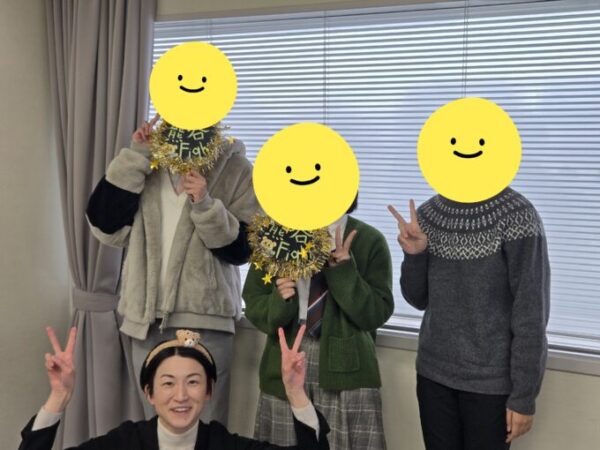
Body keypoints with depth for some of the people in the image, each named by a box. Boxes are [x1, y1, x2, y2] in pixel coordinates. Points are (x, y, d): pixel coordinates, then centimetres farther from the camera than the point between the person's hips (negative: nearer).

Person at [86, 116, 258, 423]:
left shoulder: (233, 168, -2)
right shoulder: (147, 163, 8)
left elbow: (241, 248, -5)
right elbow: (106, 227, -3)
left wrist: (205, 206, -21)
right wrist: (134, 158, -8)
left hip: (205, 318, -3)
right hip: (146, 315, 4)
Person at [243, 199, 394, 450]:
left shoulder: (369, 241, -2)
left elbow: (377, 314, -6)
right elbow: (253, 304, 5)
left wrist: (344, 270, -17)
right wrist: (279, 302, -16)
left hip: (346, 371, -2)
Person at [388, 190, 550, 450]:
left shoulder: (516, 215, -15)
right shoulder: (427, 214, 1)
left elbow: (532, 311, -14)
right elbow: (420, 300, 8)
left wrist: (523, 396, -13)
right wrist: (414, 255, -10)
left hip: (491, 382, -4)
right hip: (433, 374, 5)